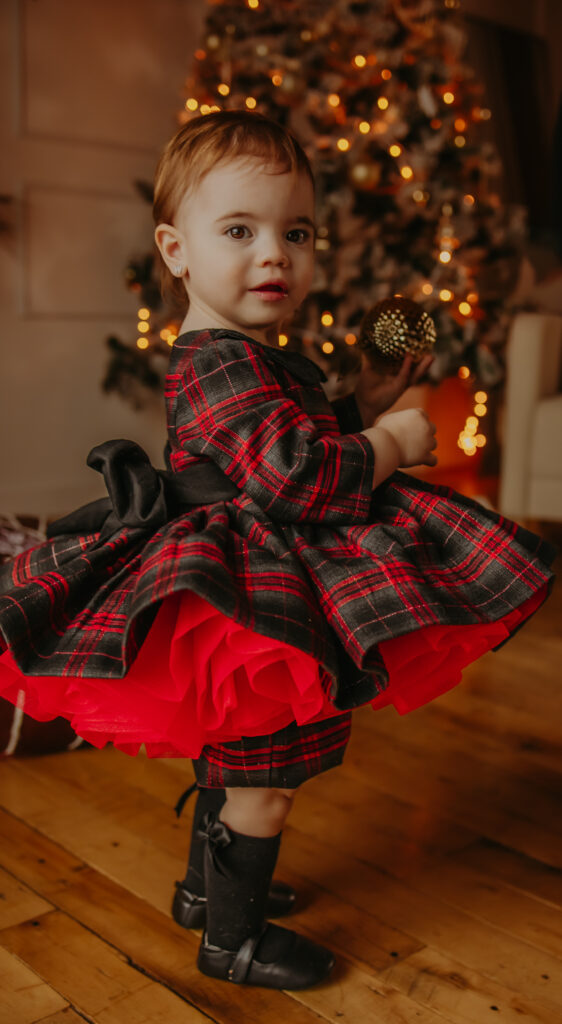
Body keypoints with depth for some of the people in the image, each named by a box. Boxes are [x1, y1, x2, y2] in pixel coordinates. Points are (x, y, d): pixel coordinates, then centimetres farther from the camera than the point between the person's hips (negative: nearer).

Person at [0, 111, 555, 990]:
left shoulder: (257, 359, 11)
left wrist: (367, 403, 12)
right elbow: (301, 474, -31)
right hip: (260, 617, -11)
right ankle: (232, 937, 19)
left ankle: (209, 884, 43)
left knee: (234, 754, 24)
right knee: (268, 775, 1)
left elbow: (307, 432, 24)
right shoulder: (219, 366, -23)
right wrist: (391, 442, -18)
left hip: (248, 597, 11)